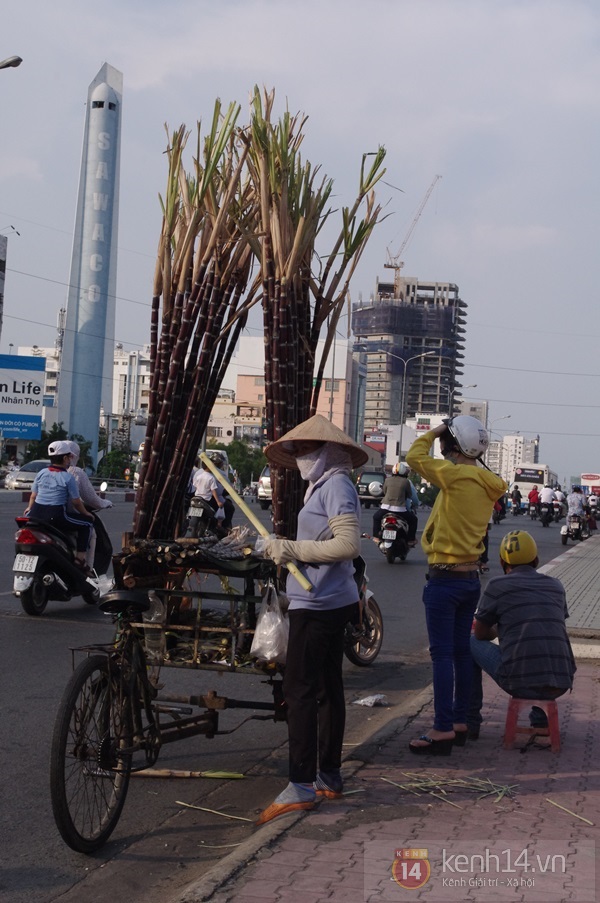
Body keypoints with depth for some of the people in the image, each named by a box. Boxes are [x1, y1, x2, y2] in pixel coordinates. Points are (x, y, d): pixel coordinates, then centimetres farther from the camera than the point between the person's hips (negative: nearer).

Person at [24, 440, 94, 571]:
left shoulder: (41, 473, 9)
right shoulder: (68, 477, -6)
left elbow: (33, 495, 17)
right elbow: (75, 502, -3)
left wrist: (29, 508, 37)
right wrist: (86, 514, 15)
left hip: (36, 513, 6)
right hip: (56, 516, -5)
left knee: (26, 516, 40)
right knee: (87, 522, 10)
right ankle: (80, 558, 2)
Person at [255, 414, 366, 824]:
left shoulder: (336, 485, -13)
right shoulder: (324, 485, 18)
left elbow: (348, 544, -23)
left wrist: (292, 548, -18)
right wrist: (286, 549, 10)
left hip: (318, 604, -11)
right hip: (334, 602, 11)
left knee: (299, 691, -9)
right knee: (328, 689, 14)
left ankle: (301, 786, -7)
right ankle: (329, 776, 23)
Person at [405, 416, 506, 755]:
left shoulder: (457, 476, -16)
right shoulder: (488, 485, 7)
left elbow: (415, 457, -16)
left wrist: (434, 433, 2)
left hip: (446, 578, -8)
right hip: (472, 577, 8)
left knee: (442, 653, -5)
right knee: (461, 651, 14)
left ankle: (443, 730, -5)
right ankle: (461, 722, 22)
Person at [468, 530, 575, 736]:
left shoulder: (497, 585, 2)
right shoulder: (556, 586, 14)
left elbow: (481, 634, 13)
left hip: (519, 683, -4)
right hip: (561, 685, 4)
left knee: (471, 643, 20)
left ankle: (469, 721, 22)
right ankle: (541, 717, 33)